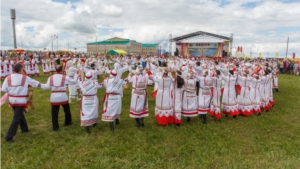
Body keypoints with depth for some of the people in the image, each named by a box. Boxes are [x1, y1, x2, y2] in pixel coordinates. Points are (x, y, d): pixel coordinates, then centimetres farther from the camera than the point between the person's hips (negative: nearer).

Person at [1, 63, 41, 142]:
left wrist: (11, 91, 16)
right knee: (16, 118, -2)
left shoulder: (8, 78, -3)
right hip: (21, 100, -4)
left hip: (12, 100, 4)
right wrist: (41, 85, 32)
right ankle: (9, 137, -5)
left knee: (19, 114, 25)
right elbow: (35, 82, 11)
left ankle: (24, 128, 41)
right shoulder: (25, 78, -5)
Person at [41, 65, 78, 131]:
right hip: (63, 97, -1)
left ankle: (55, 127, 11)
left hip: (54, 97, 2)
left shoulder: (51, 78, 1)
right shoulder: (65, 77, -4)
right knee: (67, 110, 21)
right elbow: (74, 81, 5)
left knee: (54, 113, 9)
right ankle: (68, 122, 37)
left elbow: (47, 86, -2)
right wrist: (76, 74, 20)